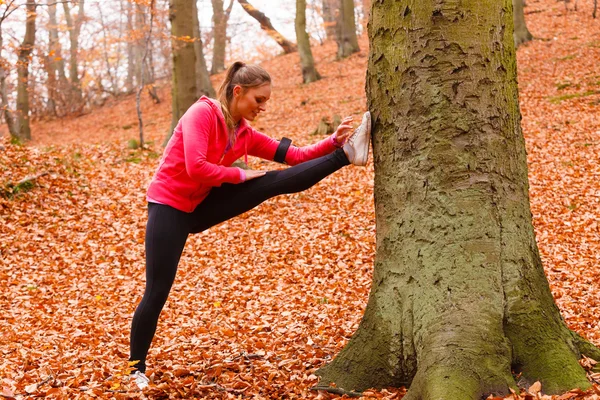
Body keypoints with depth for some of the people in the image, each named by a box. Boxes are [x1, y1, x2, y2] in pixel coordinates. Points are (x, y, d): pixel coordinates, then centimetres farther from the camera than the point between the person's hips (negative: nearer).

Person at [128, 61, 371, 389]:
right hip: (169, 207, -6)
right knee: (157, 292, -5)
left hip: (201, 205, 6)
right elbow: (196, 168, -30)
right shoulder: (201, 113, -19)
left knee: (274, 182, -8)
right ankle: (137, 370, 7)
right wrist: (240, 174, -18)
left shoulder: (244, 133, 2)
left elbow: (293, 156, 2)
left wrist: (332, 141, -10)